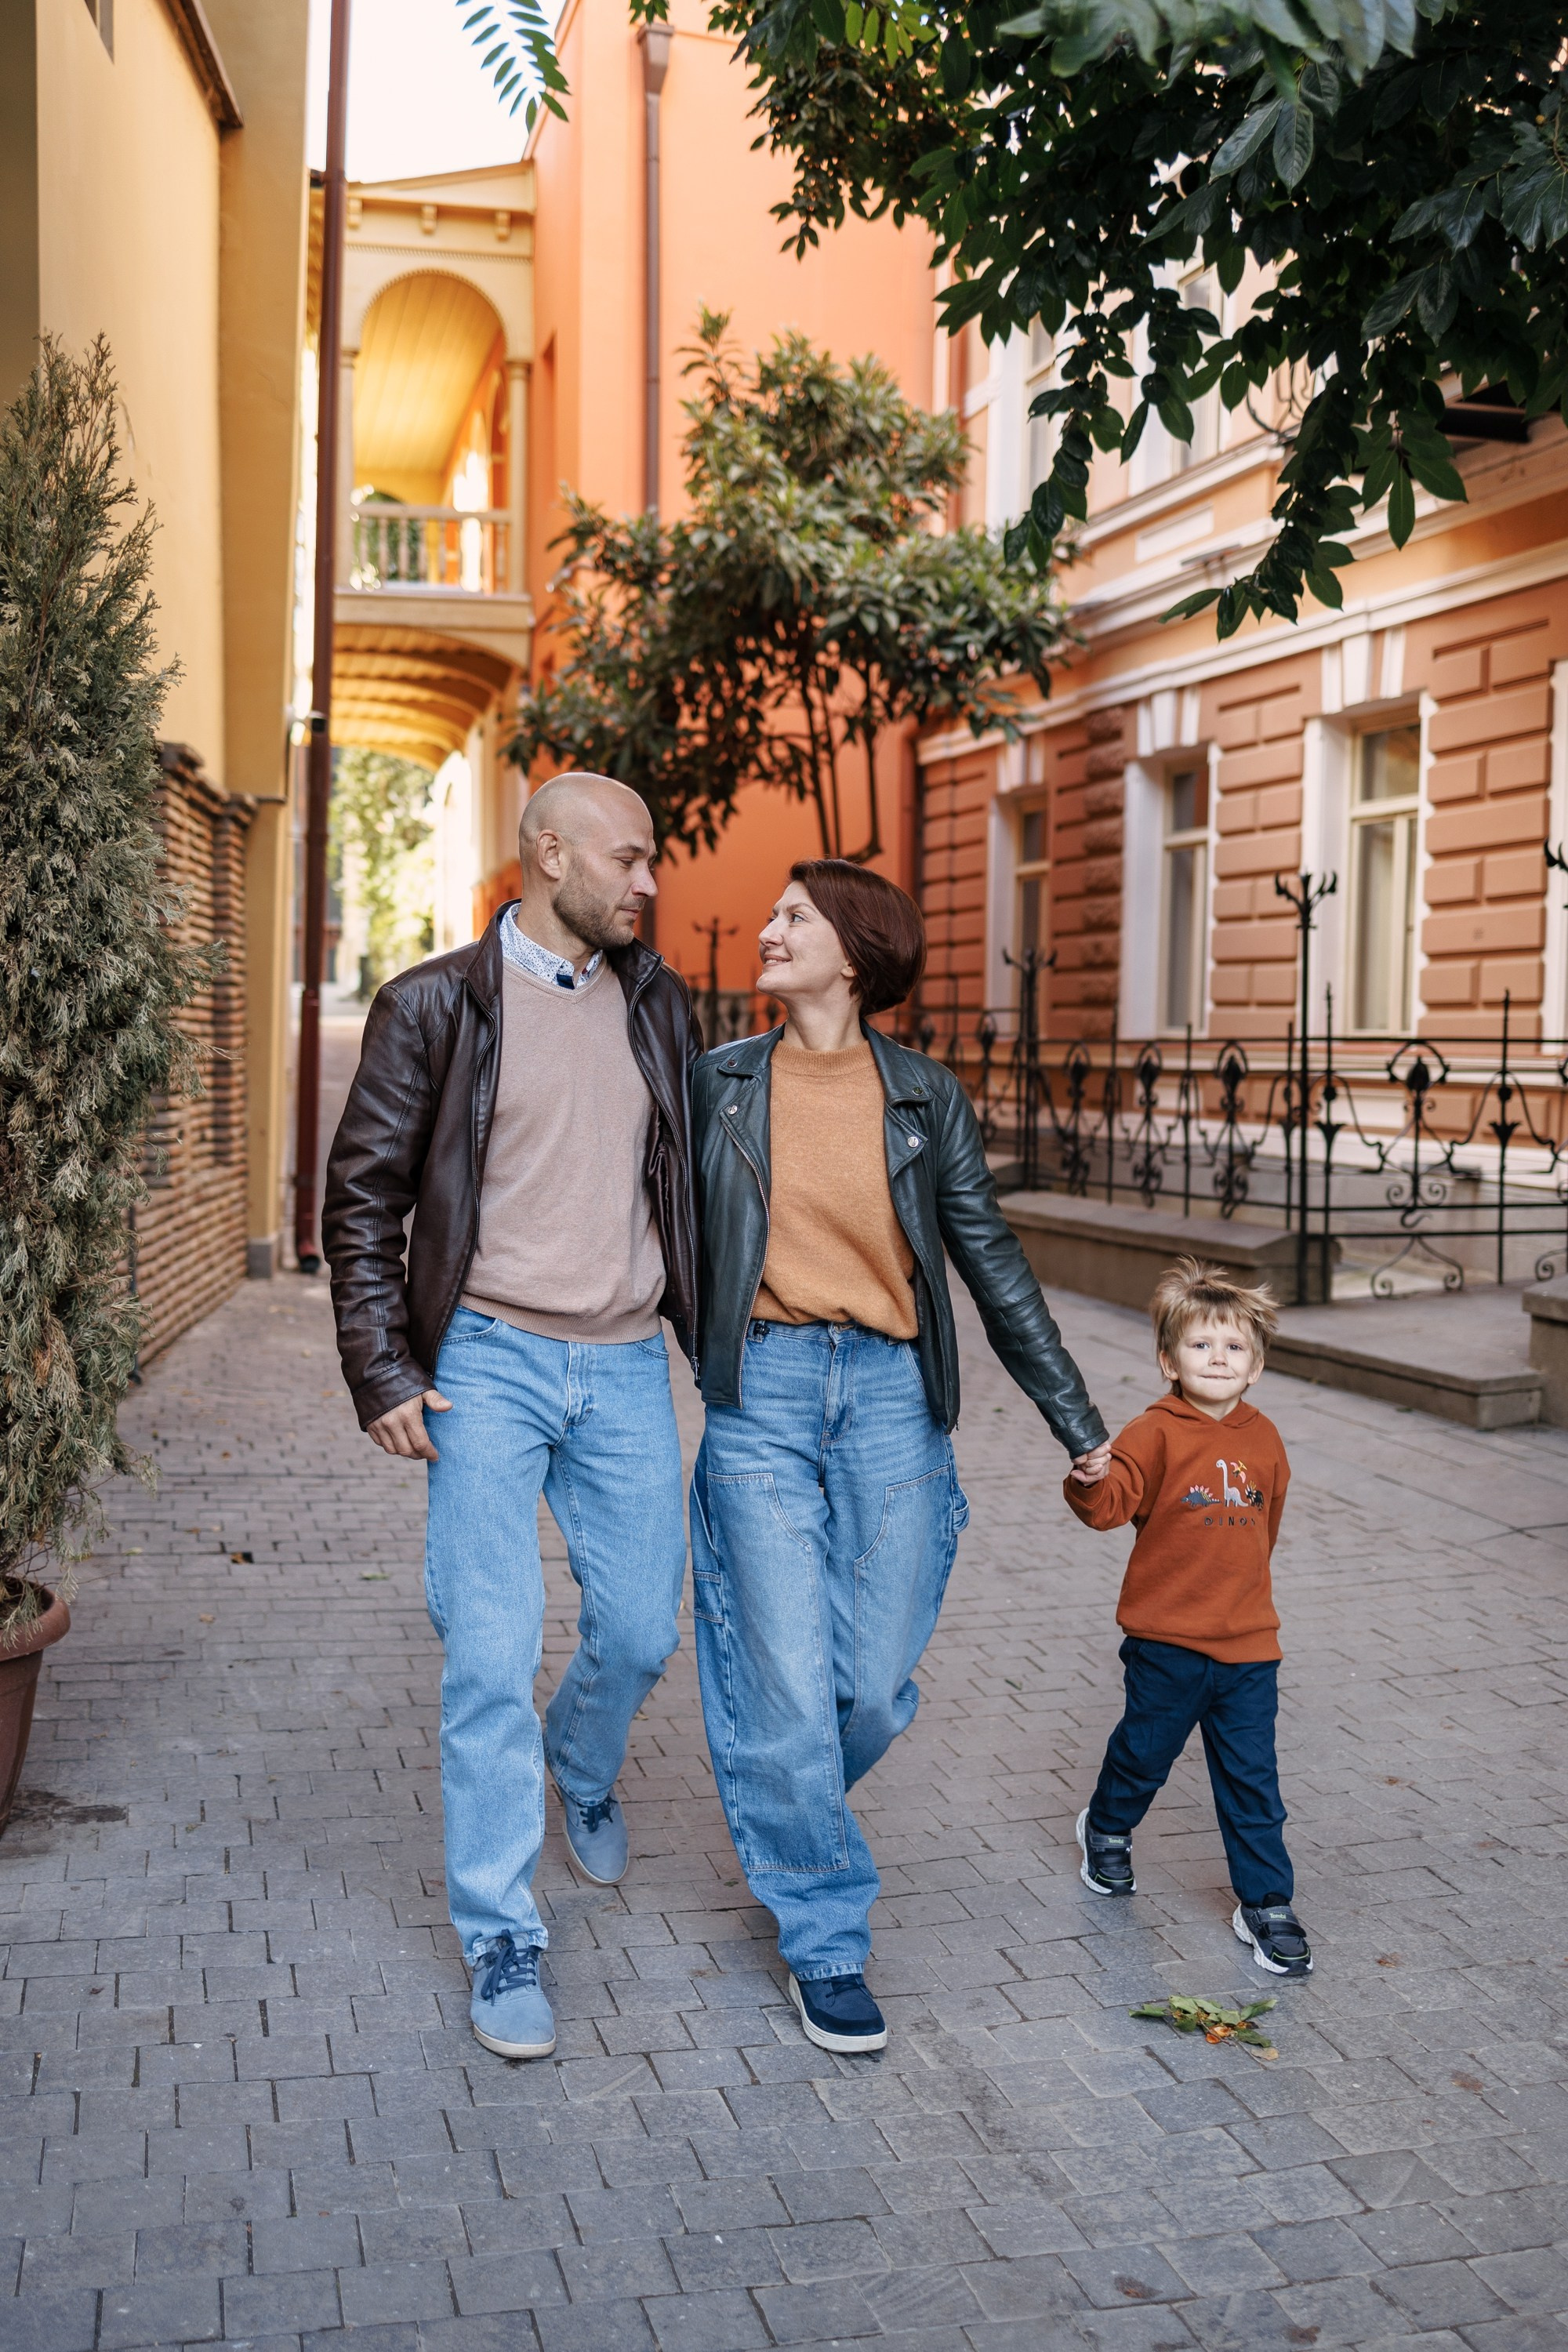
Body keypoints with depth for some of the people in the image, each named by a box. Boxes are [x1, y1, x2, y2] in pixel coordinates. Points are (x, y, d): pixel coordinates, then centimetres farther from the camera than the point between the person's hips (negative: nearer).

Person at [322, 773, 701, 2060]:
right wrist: (385, 1372, -7)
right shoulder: (436, 1006, -3)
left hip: (626, 1366, 4)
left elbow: (698, 1176, 15)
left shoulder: (660, 1006, 8)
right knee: (492, 1655, -5)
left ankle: (582, 1770, 45)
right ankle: (503, 1942, 8)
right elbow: (363, 1199, -1)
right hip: (490, 1361, -4)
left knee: (641, 1633, 11)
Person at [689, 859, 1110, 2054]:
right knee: (789, 1684, -4)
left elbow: (992, 1261, 7)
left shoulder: (925, 1095, 4)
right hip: (762, 1395, -1)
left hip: (892, 1397, 1)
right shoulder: (720, 1082, 4)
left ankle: (785, 1818, 37)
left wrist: (1077, 1420, 8)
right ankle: (825, 1941, 15)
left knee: (875, 1687, 4)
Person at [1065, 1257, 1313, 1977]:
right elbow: (1112, 1502, -24)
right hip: (1167, 1640, -3)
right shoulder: (1158, 1434, -11)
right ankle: (1106, 1829, 44)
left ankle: (1266, 1904, 14)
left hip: (1247, 1645, 3)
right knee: (1145, 1752, 15)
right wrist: (1091, 1481, -45)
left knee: (1251, 1778, 4)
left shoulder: (1263, 1439, 5)